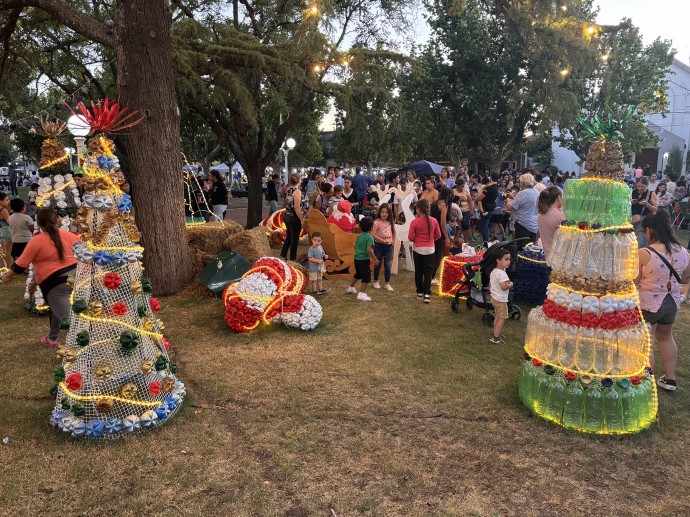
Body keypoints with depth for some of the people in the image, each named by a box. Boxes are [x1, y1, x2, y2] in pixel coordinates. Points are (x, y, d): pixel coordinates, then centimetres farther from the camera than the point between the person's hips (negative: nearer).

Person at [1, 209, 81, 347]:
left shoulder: (36, 241, -8)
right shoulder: (68, 235, 5)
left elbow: (21, 265, -1)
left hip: (55, 282, -6)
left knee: (68, 317, 0)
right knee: (57, 308, 25)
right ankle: (52, 339, 31)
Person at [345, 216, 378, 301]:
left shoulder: (359, 236, 8)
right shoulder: (369, 237, -16)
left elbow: (355, 246, 17)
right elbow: (369, 250, -25)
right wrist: (375, 259, -17)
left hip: (357, 258, 8)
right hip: (364, 259, -8)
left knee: (358, 274, 28)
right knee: (366, 277, -1)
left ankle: (350, 288, 43)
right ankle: (361, 294, -5)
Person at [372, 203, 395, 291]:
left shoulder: (390, 223, 5)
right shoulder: (377, 222, -10)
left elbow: (394, 233, 21)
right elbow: (372, 234, -18)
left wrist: (393, 241, 6)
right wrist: (382, 241, -20)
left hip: (388, 246, 4)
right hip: (379, 245, -3)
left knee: (388, 265, 3)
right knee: (378, 264, 7)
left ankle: (387, 283, 11)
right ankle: (376, 281, 22)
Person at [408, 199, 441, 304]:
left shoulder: (415, 222, -13)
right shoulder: (434, 221, -4)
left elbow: (410, 237, -13)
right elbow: (438, 235, 4)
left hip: (418, 249, -1)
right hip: (430, 249, 2)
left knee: (418, 271, 12)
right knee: (428, 271, 5)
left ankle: (420, 292, 19)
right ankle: (427, 294, -2)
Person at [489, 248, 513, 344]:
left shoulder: (493, 271, 8)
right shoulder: (501, 273, -23)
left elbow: (490, 285, 16)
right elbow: (504, 286, -32)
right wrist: (511, 284, -14)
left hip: (494, 297, 10)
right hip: (501, 299, -10)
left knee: (497, 317, 18)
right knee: (503, 318, -3)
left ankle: (496, 335, 26)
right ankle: (496, 337, -2)